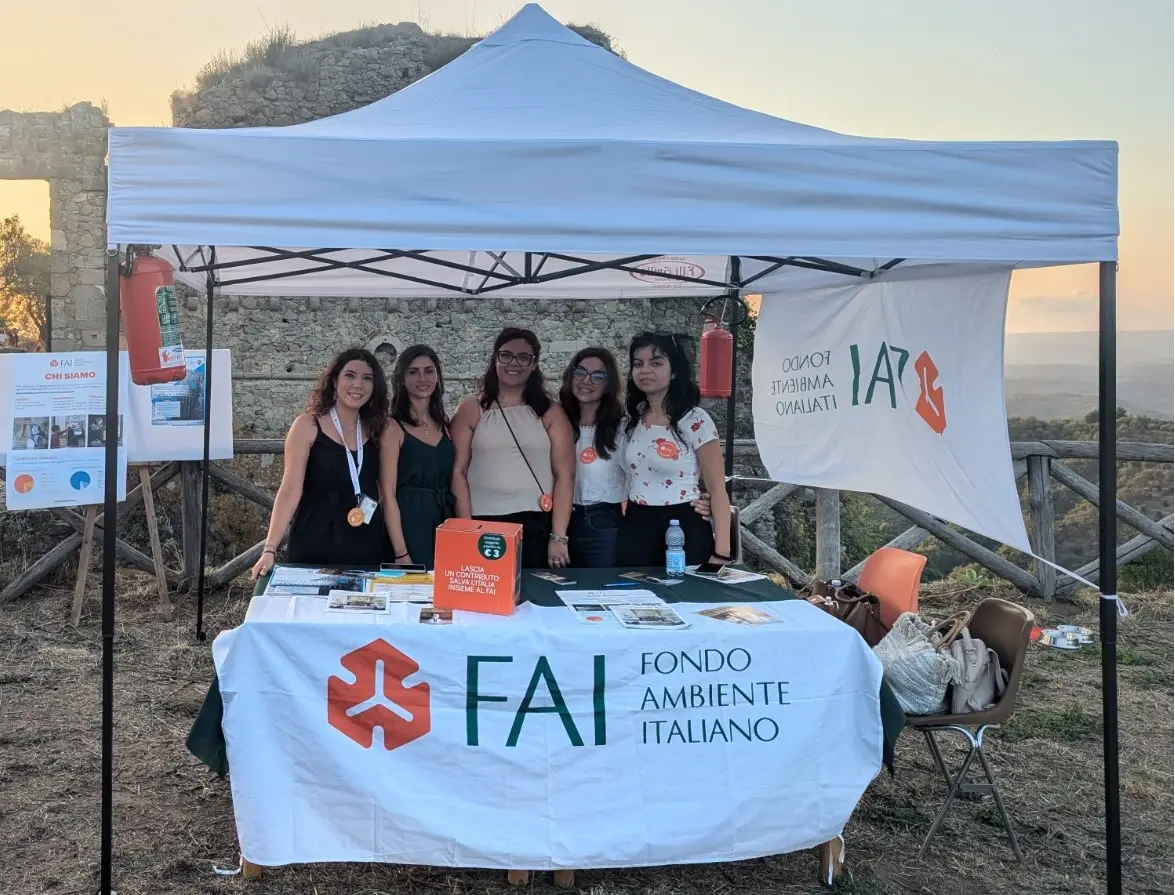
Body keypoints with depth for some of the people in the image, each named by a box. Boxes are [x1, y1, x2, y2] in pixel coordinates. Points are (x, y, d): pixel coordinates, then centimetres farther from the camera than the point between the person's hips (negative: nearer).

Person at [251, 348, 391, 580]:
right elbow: (291, 490, -9)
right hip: (315, 546, -3)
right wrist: (270, 549, -17)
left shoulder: (376, 430, 7)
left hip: (368, 549, 3)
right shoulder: (307, 426, -4)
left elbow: (384, 492, 9)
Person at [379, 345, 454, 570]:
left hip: (444, 523, 5)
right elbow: (388, 494, -11)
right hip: (408, 522, -5)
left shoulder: (445, 426, 10)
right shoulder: (393, 426, -7)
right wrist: (401, 552, -18)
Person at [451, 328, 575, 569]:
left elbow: (565, 475, 1)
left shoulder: (550, 412, 5)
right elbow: (458, 472, 2)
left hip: (537, 526, 0)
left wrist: (558, 536, -7)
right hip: (484, 525, 0)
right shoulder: (471, 410, 6)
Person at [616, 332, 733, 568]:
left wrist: (721, 553, -17)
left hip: (683, 530, -5)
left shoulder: (695, 421, -10)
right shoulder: (632, 419, 6)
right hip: (635, 528, 5)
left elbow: (718, 489, -11)